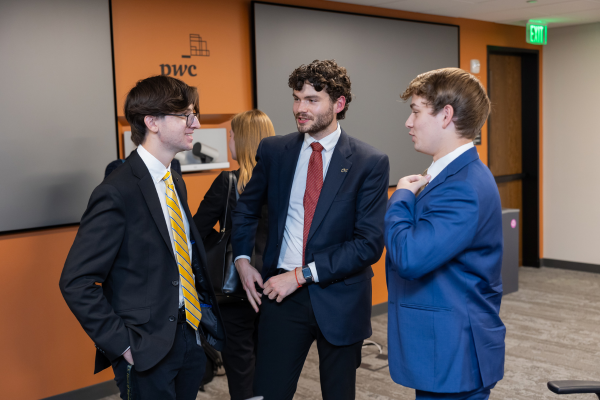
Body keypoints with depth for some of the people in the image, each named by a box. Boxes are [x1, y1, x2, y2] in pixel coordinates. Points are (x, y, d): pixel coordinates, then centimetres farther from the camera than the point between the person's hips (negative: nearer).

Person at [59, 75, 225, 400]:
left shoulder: (175, 182, 9)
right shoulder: (118, 193, -18)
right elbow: (76, 283, -18)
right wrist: (123, 345, -17)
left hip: (189, 335, 8)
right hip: (147, 349, -8)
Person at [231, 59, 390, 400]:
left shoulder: (370, 162, -8)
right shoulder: (273, 150, 2)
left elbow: (370, 243, -12)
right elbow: (247, 209, 17)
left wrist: (302, 275, -15)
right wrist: (242, 260, 1)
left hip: (340, 298, -1)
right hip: (283, 294, 1)